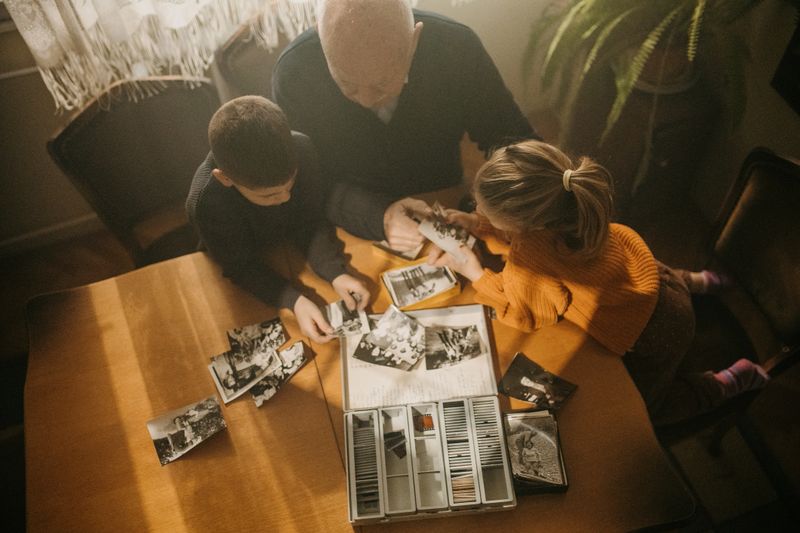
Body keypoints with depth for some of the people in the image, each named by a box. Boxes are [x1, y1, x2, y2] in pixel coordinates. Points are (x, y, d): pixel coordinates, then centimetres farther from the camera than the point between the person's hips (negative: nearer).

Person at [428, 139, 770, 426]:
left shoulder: (527, 272, -42)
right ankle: (688, 282, 41)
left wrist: (474, 273, -20)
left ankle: (730, 381, 22)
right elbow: (517, 238, -3)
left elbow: (527, 316, -19)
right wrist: (476, 226, -17)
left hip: (652, 335, -7)